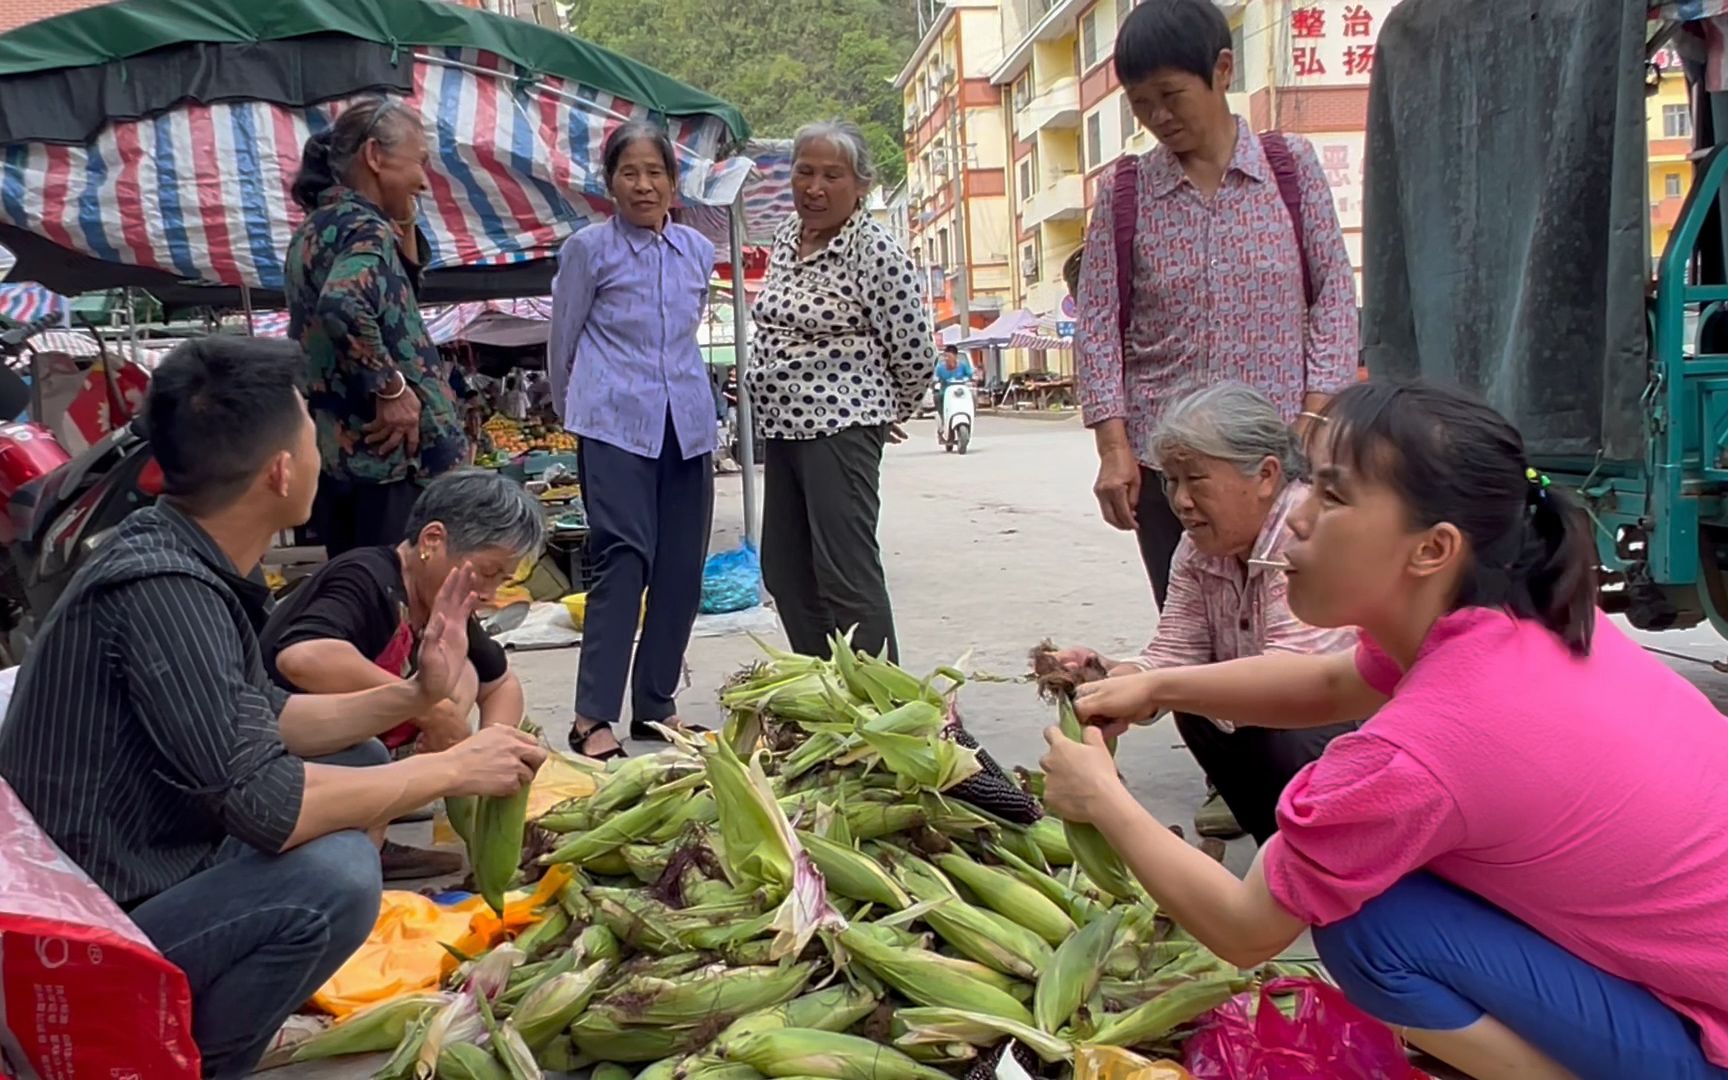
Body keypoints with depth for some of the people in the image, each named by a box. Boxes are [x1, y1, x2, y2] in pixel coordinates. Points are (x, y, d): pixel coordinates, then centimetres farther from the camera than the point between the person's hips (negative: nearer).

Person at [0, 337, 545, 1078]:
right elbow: (263, 805, -31)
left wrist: (413, 696, 1)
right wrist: (452, 769, -20)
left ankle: (220, 1007, 15)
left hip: (151, 875, 10)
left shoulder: (182, 556, 0)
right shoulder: (163, 588, -28)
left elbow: (261, 722, 11)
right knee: (331, 875, -29)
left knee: (358, 766, 13)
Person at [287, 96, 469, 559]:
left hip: (338, 452, 10)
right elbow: (344, 303, -36)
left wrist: (404, 229, 12)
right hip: (389, 458, -10)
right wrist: (391, 389, -25)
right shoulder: (363, 227, -15)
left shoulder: (319, 226, 14)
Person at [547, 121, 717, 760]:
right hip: (616, 425, -5)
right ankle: (593, 716, -10)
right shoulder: (588, 250, -1)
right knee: (623, 557, -14)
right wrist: (573, 409, 17)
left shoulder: (699, 251, 12)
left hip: (687, 423, 5)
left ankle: (655, 704, 18)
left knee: (682, 565, 6)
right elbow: (563, 340, 9)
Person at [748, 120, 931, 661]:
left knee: (847, 576, -8)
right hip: (782, 427, 9)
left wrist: (889, 414, 5)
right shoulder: (785, 240, 12)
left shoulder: (874, 251, -13)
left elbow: (913, 351, -9)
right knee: (784, 572, 13)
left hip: (840, 429, -9)